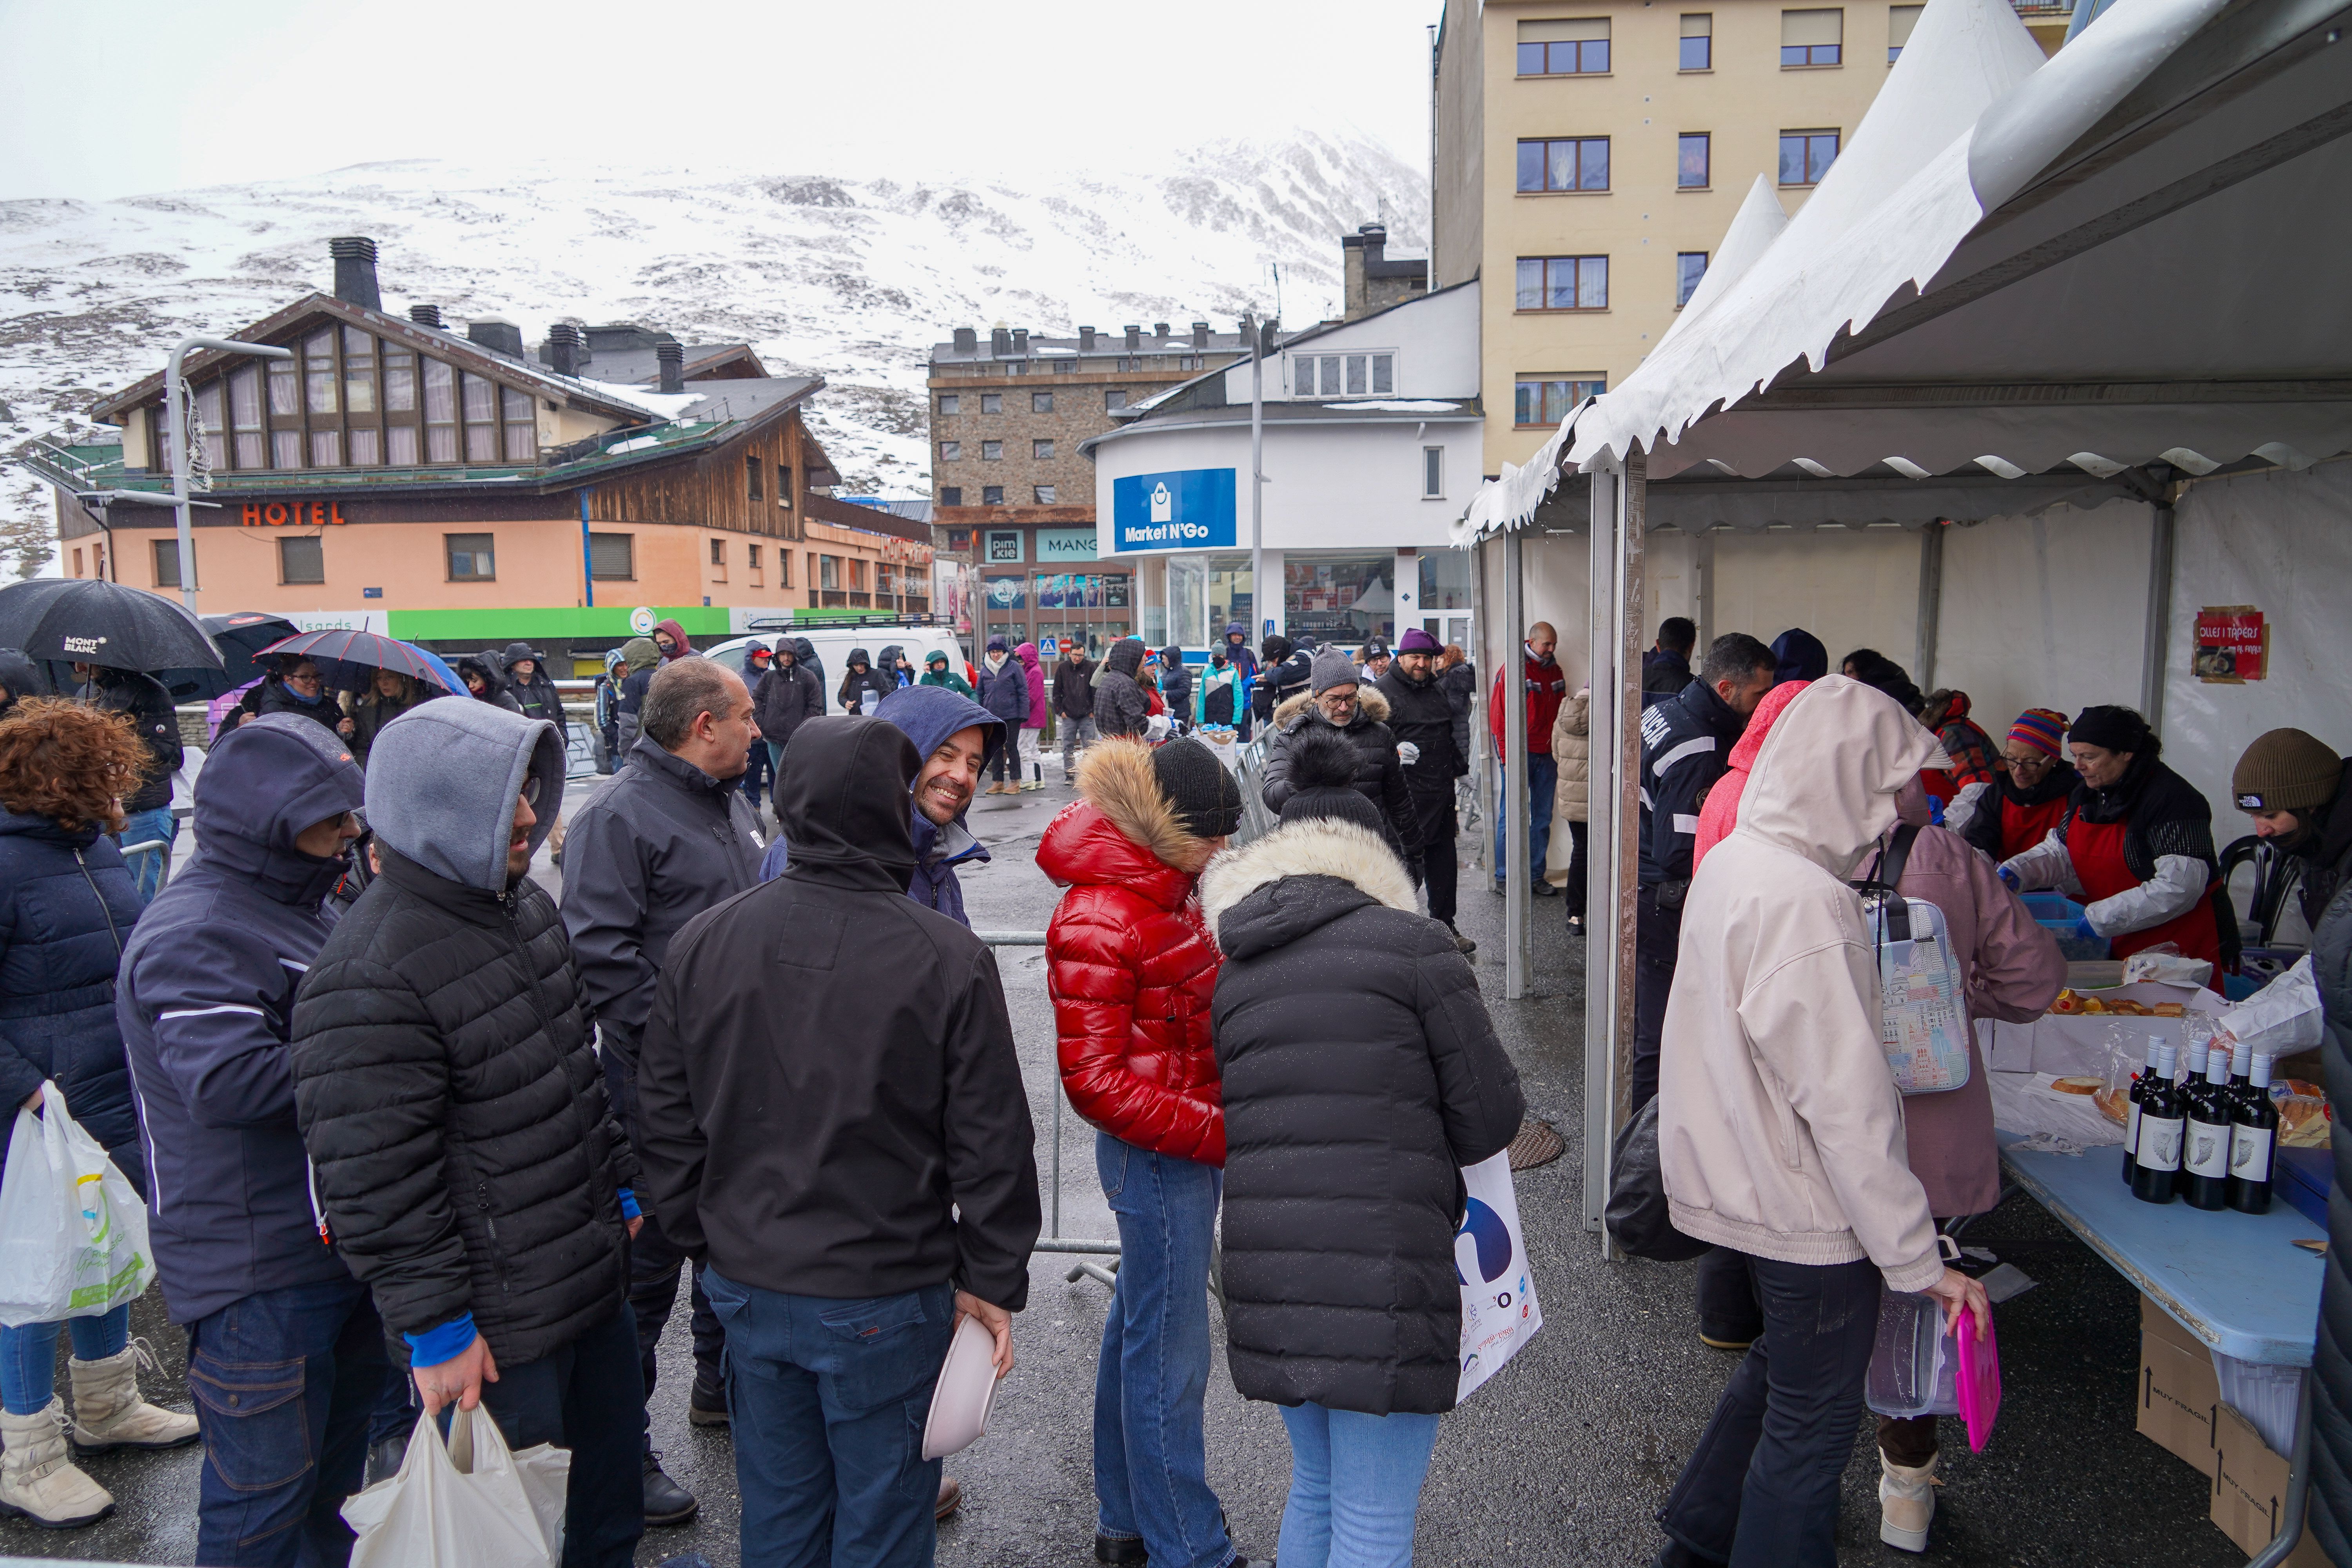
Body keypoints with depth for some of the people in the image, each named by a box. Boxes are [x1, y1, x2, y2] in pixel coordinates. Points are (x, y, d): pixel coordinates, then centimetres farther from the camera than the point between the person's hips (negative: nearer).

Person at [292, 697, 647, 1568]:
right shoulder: (368, 978, -24)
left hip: (594, 1271, 9)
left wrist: (619, 1185, 20)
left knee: (615, 1445, 25)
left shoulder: (524, 903, 6)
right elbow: (376, 1182, -22)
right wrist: (436, 1328, -17)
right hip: (498, 1327, -8)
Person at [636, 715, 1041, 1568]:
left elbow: (666, 1120, 3)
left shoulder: (701, 943, -5)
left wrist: (705, 1241, 15)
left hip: (747, 1284, 4)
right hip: (887, 1300, -4)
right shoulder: (949, 957, -18)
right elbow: (991, 1140, -12)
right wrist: (991, 1280, -1)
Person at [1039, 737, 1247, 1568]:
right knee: (1170, 1359, 3)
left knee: (1139, 1332, 21)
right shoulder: (1096, 923, -22)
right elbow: (1097, 1084, -24)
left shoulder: (1165, 886, 7)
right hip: (1156, 1156, -10)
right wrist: (1223, 1133, -24)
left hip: (1186, 1144, 10)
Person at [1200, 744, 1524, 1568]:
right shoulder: (1412, 944, -5)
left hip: (1262, 1274, 6)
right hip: (1384, 1277, -5)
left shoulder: (1230, 971, 10)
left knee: (1316, 1489, 25)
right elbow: (1492, 1116, -5)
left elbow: (1227, 1125, 12)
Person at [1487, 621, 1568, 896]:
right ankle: (1503, 878, 6)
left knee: (1542, 819, 8)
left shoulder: (1556, 671, 13)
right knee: (1512, 818, -1)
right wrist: (1506, 757, -12)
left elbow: (1560, 713, 17)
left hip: (1546, 756, 6)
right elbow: (1498, 716, -8)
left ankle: (1536, 877, 16)